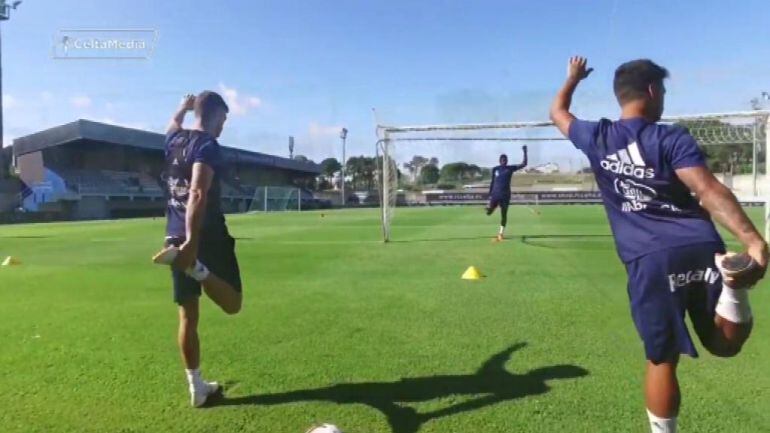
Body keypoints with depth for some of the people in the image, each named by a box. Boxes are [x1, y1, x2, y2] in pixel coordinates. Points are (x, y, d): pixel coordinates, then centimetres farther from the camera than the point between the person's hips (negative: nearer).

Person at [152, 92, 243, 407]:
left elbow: (174, 125, 39)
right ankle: (195, 266, -25)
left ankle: (196, 387, 18)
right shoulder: (207, 145, -10)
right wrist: (192, 243, -31)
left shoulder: (174, 140, 12)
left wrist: (184, 106, 58)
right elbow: (198, 194, -24)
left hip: (176, 236, 7)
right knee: (232, 304, -1)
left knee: (188, 315, 10)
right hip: (207, 235, -7)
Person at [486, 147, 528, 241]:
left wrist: (525, 152, -13)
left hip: (505, 195, 0)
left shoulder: (511, 168, 2)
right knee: (489, 212, -9)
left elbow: (524, 164, -5)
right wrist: (490, 195, 7)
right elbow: (492, 182, 10)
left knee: (504, 214, 1)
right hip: (495, 194, 0)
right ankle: (489, 207, 27)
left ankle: (501, 233, 11)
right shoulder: (495, 169, 4)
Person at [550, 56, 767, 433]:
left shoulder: (597, 137, 10)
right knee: (726, 344, 13)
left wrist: (573, 77, 47)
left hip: (649, 261, 1)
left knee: (662, 360, 11)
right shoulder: (672, 138, 3)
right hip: (700, 249, 0)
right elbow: (709, 191, -12)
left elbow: (558, 113, 31)